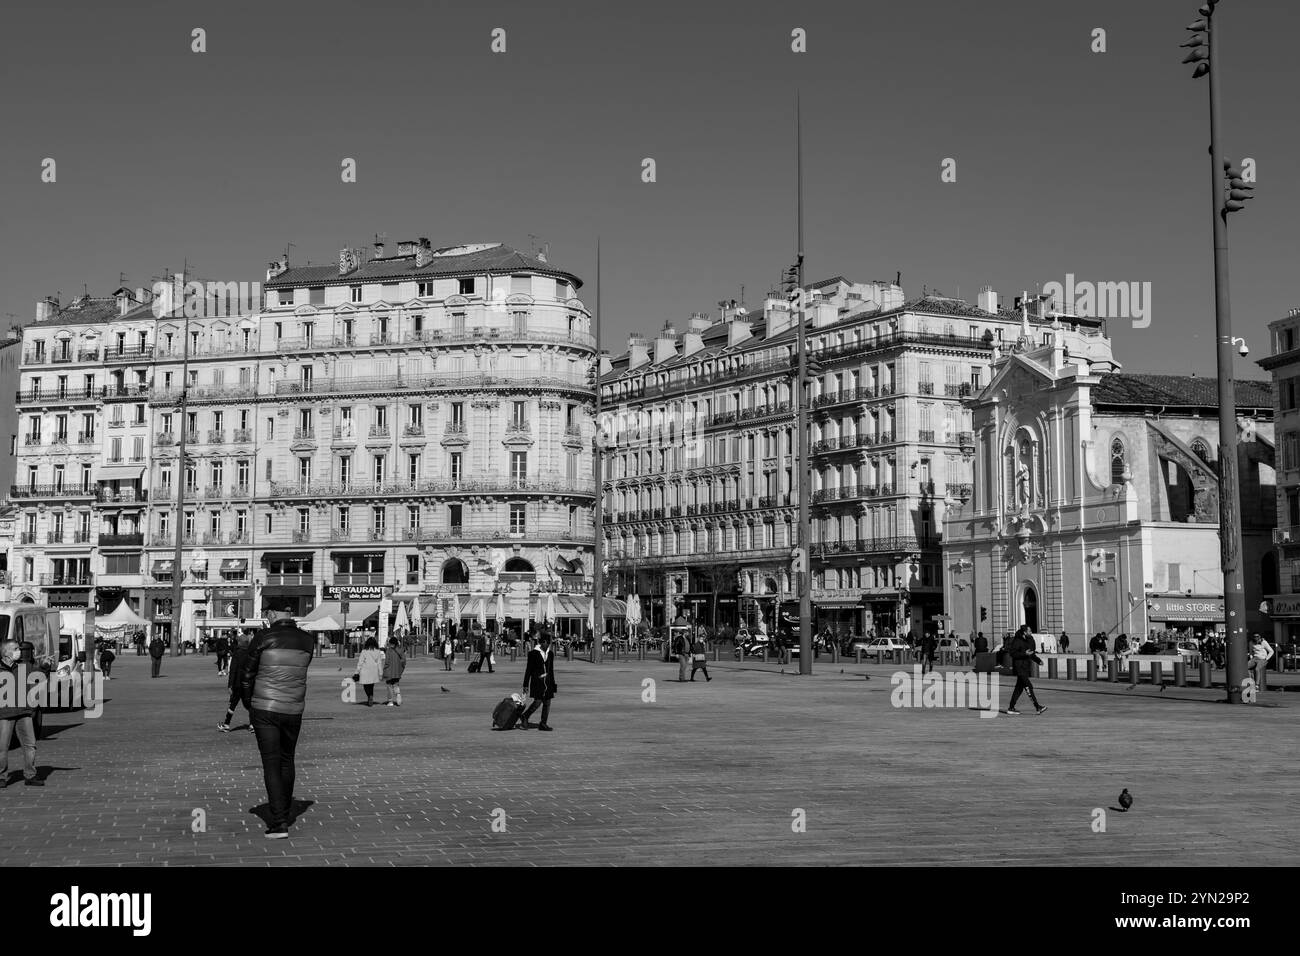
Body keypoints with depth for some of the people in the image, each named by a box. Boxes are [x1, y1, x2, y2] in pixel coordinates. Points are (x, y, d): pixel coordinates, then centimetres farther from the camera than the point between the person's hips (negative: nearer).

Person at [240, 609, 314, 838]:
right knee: (287, 761, 19)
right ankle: (284, 814, 30)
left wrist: (248, 704, 14)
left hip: (265, 709, -4)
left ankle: (279, 823, -9)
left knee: (272, 764, -2)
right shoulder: (307, 641, 1)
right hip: (294, 710, 4)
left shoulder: (263, 639, -10)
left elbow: (247, 676, -2)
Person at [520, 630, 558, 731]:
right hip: (537, 680, -5)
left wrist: (553, 684, 18)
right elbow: (528, 669, -3)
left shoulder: (550, 653, 10)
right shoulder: (534, 653, -5)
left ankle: (543, 724, 9)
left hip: (547, 681, 5)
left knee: (547, 703, 2)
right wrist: (526, 685, -5)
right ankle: (525, 717, 9)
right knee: (538, 701, -11)